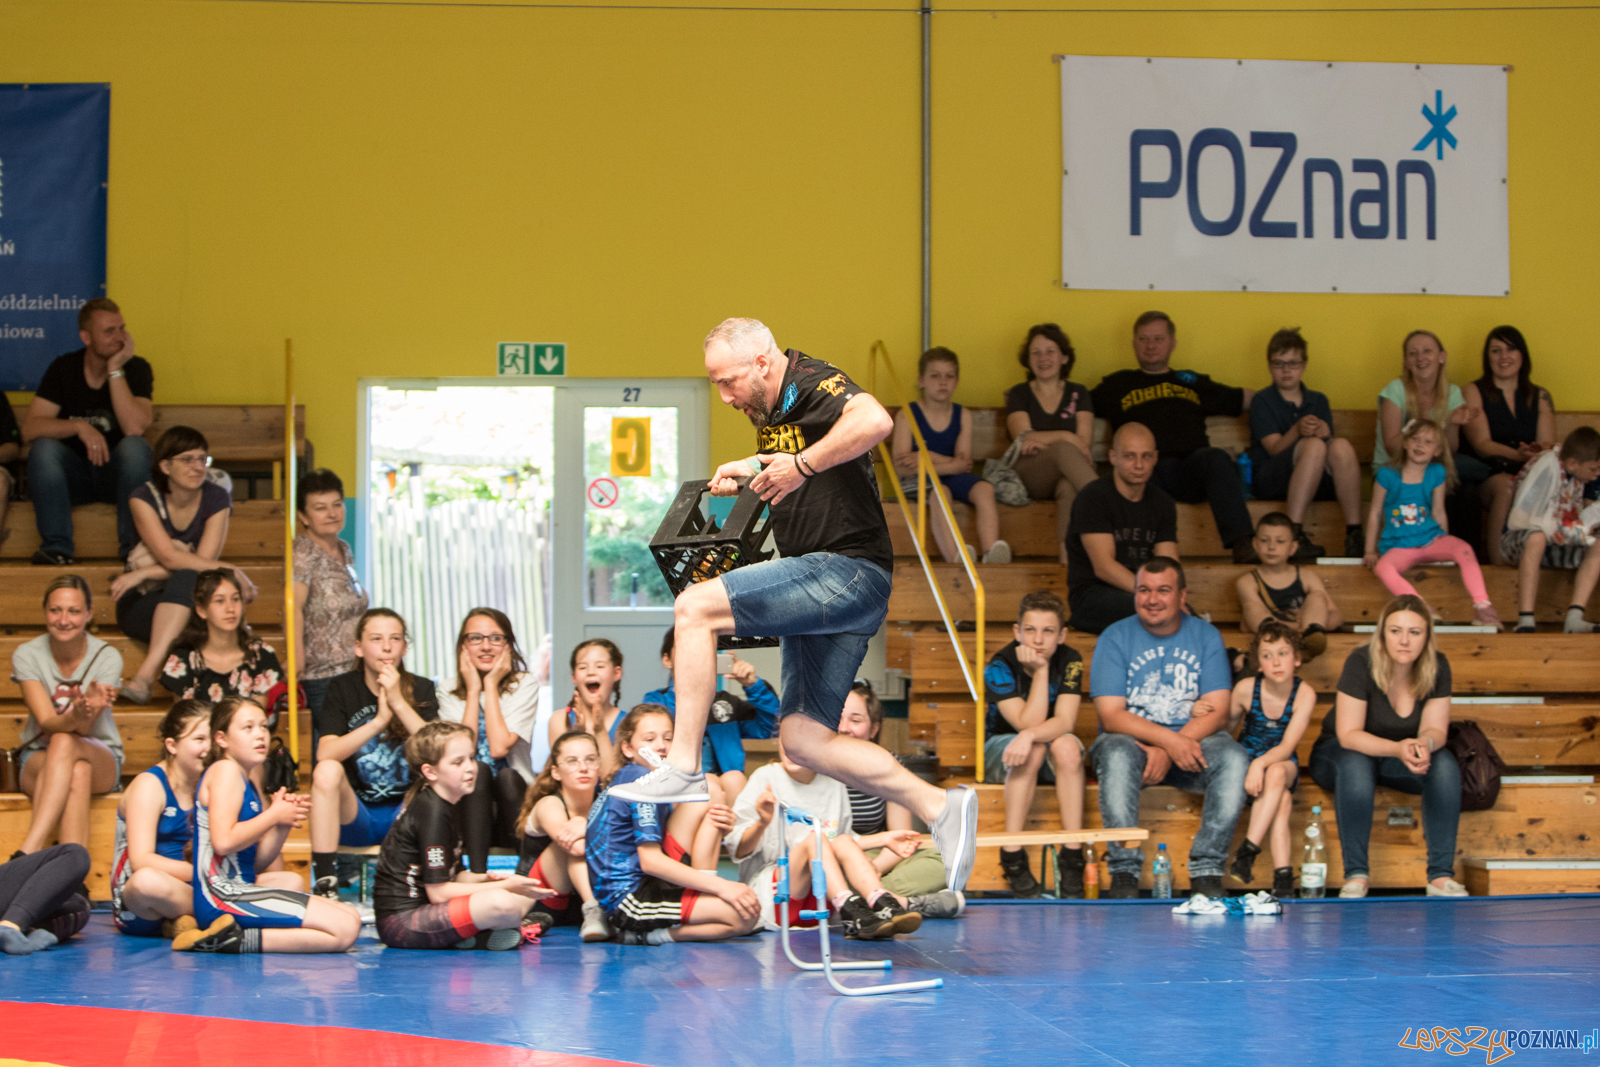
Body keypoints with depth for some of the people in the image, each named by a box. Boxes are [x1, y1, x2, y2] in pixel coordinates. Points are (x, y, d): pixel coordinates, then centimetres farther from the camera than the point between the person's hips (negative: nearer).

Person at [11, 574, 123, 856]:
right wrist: (75, 718, -43)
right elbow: (47, 722, -19)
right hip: (38, 760, 1)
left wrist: (87, 712, -44)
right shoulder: (27, 655, -9)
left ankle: (26, 854, -52)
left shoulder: (107, 657, -10)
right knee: (76, 774, -37)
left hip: (101, 760, 0)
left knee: (64, 743, -37)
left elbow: (84, 729, -19)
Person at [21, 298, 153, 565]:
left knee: (136, 447, -31)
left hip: (116, 472, -1)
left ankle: (133, 545, -28)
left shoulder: (136, 368, -6)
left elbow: (134, 428, -24)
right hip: (71, 474, 1)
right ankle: (56, 548, -30)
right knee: (43, 448, -29)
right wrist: (79, 427, -30)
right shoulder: (63, 368, -4)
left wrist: (115, 370, -22)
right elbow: (29, 430, -14)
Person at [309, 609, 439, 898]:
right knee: (327, 771, -30)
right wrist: (378, 721, -24)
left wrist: (399, 704, -20)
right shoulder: (343, 689, 2)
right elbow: (325, 754, -15)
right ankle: (324, 885, -31)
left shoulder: (421, 690, 4)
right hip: (354, 817, 0)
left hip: (406, 813, 0)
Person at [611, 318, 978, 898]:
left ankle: (683, 768, -15)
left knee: (694, 606, -18)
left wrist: (801, 465, -26)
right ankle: (940, 808, 7)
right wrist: (748, 470, 22)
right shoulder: (770, 410, 18)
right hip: (823, 588, 11)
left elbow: (874, 420, -33)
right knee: (804, 740, 6)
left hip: (847, 572, -11)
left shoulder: (813, 383, -11)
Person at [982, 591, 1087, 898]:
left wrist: (1030, 735, -43)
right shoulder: (1000, 666, -19)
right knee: (1033, 749, -35)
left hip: (1055, 760, 2)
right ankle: (1012, 856, -33)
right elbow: (1028, 722, -27)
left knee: (1067, 745, -33)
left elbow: (1065, 722, -24)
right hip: (1000, 750, -2)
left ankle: (1073, 857, -32)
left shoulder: (1069, 661, -12)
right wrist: (1040, 670, -31)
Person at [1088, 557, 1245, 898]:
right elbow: (1111, 716, -11)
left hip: (1192, 743, 2)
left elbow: (1217, 713, -5)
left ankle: (1207, 869, -24)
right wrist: (1169, 739, -27)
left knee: (1234, 758, -28)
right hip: (1131, 741, -2)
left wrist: (1167, 751, -21)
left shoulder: (1206, 636, 3)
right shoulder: (1115, 637, -2)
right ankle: (1124, 870, -30)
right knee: (1117, 756, -35)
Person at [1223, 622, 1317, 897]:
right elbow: (1226, 726, 7)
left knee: (1276, 773, -37)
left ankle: (1248, 851, -36)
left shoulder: (1304, 694, -12)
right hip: (1246, 760, 1)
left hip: (1283, 764, 0)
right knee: (1282, 800, -29)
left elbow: (1287, 746, -19)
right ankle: (1282, 873, -36)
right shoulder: (1246, 689, -10)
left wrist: (1261, 764, -35)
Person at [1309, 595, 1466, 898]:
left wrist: (1424, 743, -38)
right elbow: (1348, 735, -27)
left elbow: (1435, 730, -12)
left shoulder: (1437, 667, -12)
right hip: (1340, 752, -4)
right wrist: (1397, 749, -44)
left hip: (1397, 760, 4)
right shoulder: (1361, 663, -24)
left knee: (1445, 764, -26)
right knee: (1355, 765, -38)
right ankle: (1356, 875, -32)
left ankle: (1441, 876, -25)